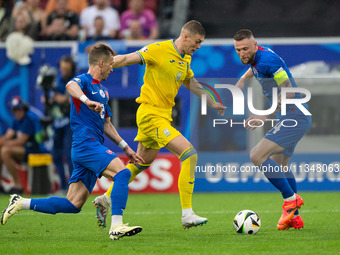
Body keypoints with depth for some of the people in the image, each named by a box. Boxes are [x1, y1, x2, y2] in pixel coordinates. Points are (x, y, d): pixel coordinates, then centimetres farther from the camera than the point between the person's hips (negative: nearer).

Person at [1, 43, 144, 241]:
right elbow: (71, 86, -30)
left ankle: (21, 203, 11)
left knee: (73, 205, 3)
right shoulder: (84, 80, -4)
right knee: (122, 172, -26)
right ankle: (116, 226, -31)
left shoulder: (103, 91, 24)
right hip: (85, 143, -9)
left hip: (93, 147, 9)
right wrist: (86, 100, -50)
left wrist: (125, 147, 27)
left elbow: (106, 124, 32)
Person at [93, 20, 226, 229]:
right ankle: (187, 214, -17)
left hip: (163, 115, 10)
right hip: (151, 115, -10)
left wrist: (213, 104, 34)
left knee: (142, 163, 20)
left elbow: (192, 84, 29)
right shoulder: (160, 50, -14)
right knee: (189, 153, -18)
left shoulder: (185, 60, 12)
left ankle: (105, 200, 34)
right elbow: (127, 59, -15)